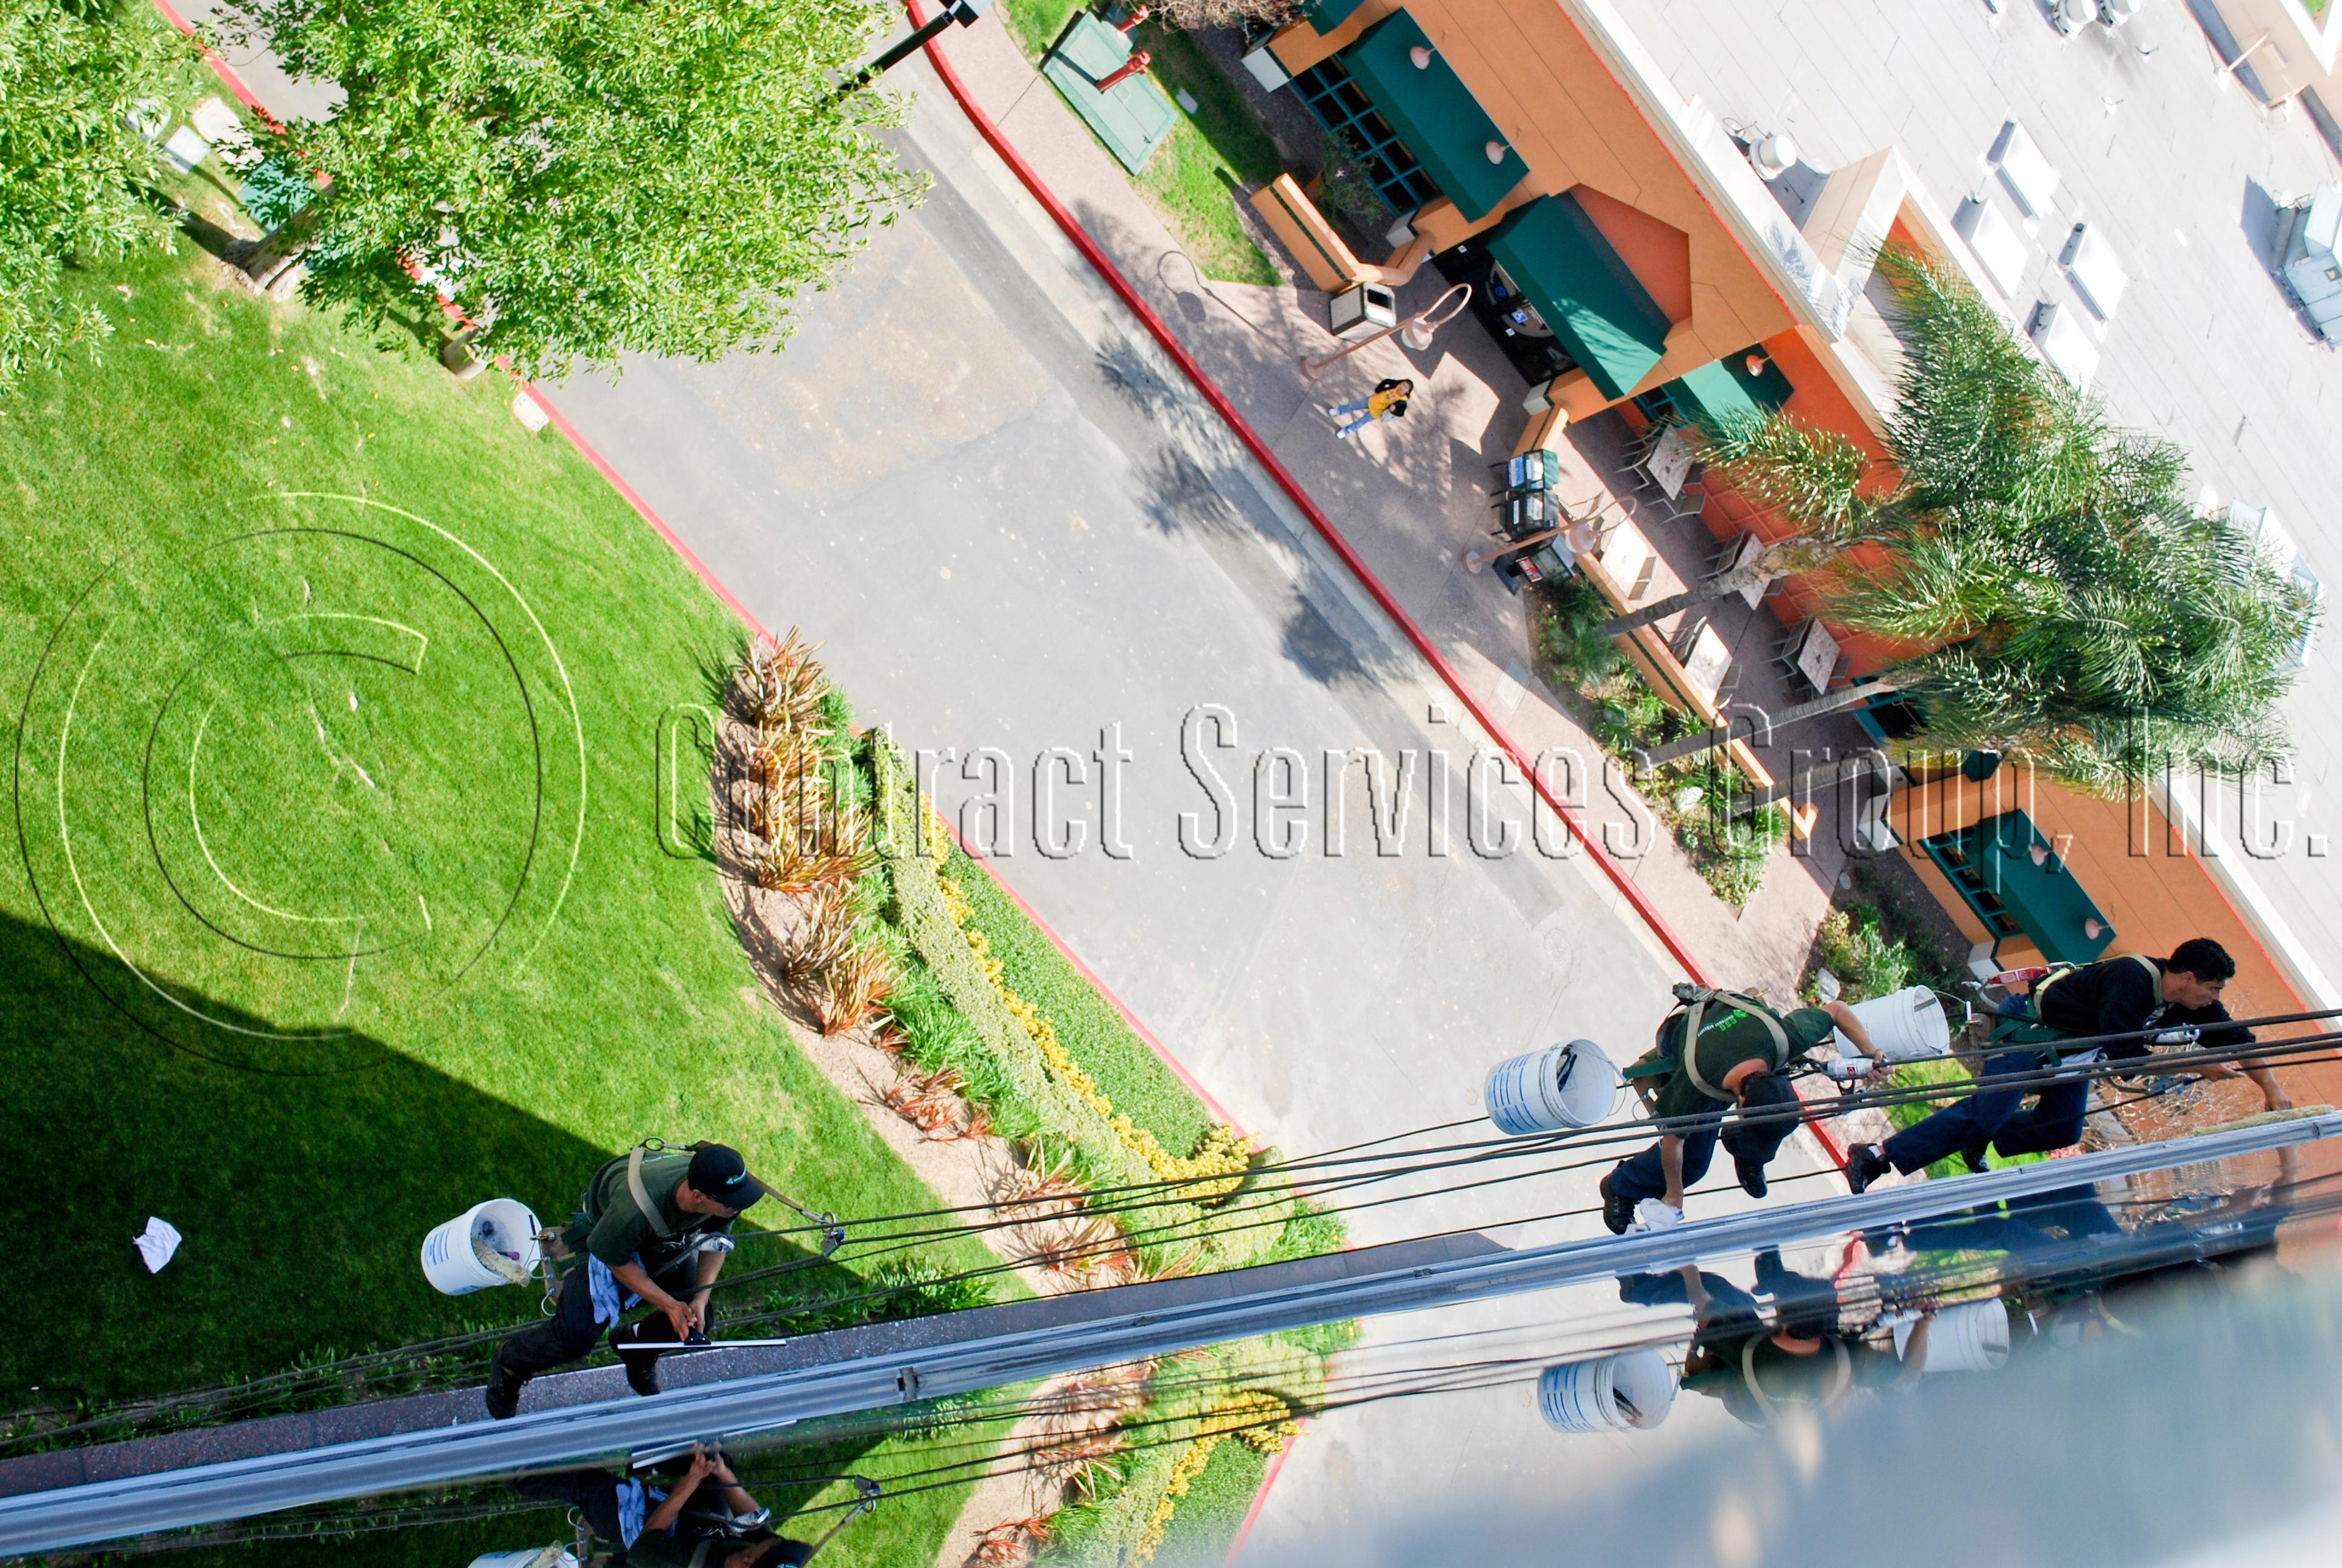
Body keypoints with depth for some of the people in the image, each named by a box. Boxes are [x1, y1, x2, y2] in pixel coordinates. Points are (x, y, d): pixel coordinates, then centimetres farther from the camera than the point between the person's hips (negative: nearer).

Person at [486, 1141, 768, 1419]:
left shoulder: (726, 1194, -31)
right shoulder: (633, 1210, -46)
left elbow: (716, 1244, -9)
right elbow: (615, 1259, -24)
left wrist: (700, 1300, -20)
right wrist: (668, 1304, -26)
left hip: (667, 1239, 5)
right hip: (600, 1237, -5)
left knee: (694, 1321, -4)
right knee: (576, 1339, -13)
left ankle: (636, 1347, 29)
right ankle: (508, 1363, 19)